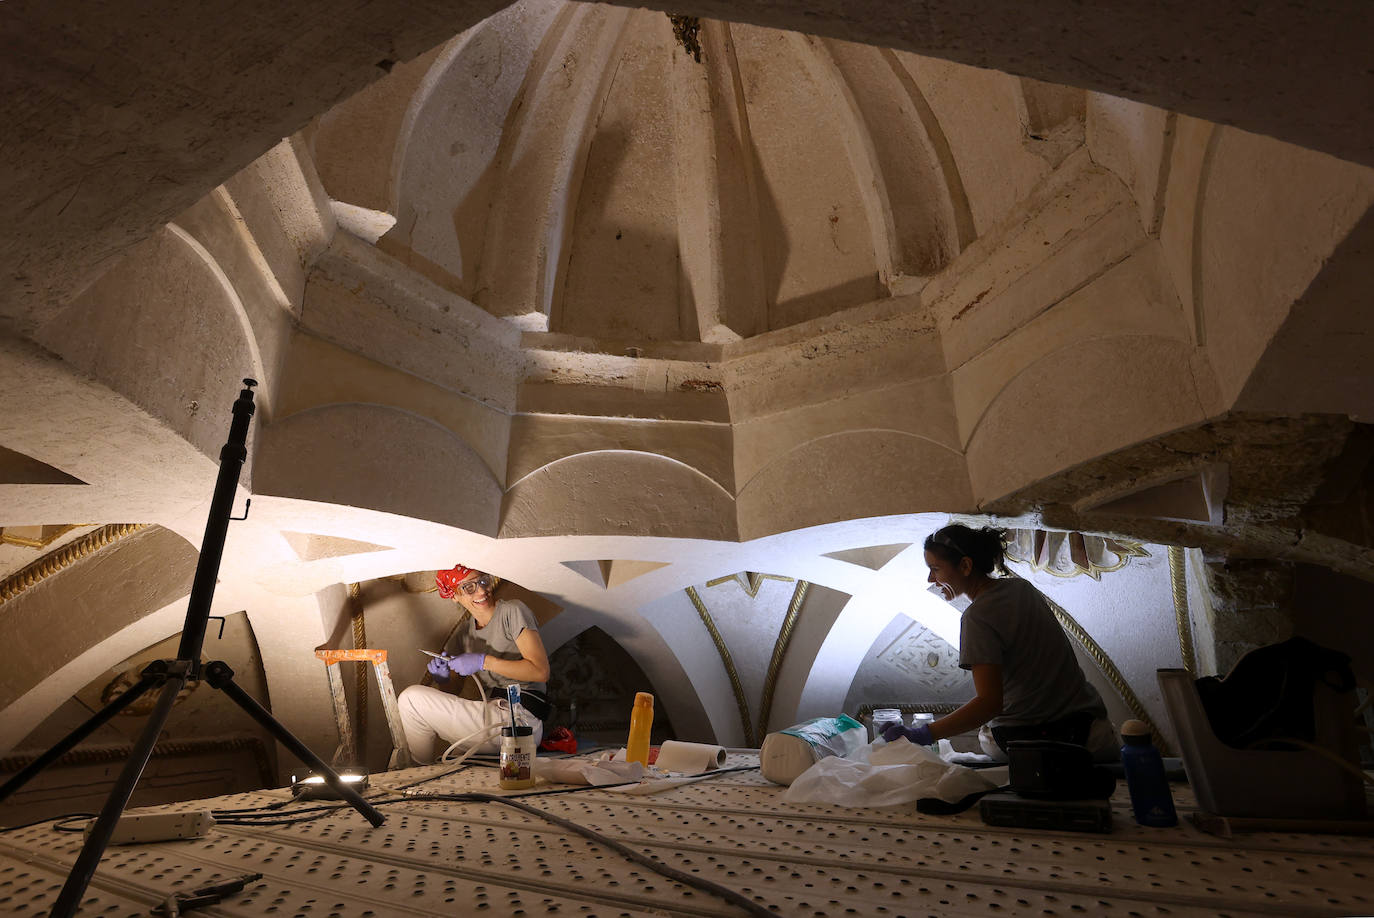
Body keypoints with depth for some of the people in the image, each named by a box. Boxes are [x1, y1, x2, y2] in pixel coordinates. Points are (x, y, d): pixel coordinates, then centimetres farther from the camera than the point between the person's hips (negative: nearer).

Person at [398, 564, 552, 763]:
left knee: (411, 699, -7)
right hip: (494, 714, 8)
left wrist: (484, 661, -17)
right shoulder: (465, 631, 16)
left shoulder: (513, 611, -6)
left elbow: (540, 671, -15)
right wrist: (443, 676, -3)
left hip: (519, 719, -8)